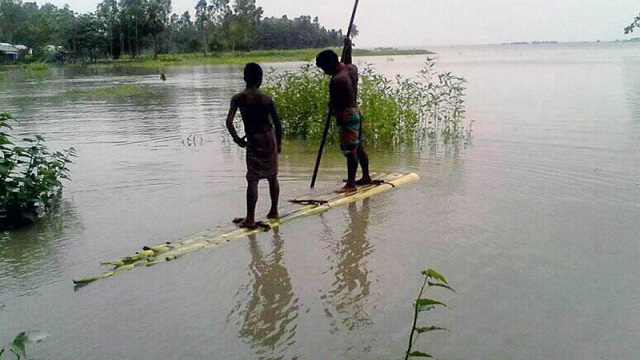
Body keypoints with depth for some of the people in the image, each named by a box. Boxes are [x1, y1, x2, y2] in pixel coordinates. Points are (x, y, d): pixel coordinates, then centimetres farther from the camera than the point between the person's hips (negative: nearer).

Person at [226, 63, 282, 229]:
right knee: (272, 177, 16)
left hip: (254, 141, -3)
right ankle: (274, 211, 27)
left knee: (253, 180, -2)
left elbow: (229, 122, -16)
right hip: (270, 138, 3)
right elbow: (277, 123, 1)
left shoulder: (238, 98, -7)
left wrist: (237, 139, -1)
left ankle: (250, 219, -4)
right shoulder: (267, 98, -1)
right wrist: (279, 143, 13)